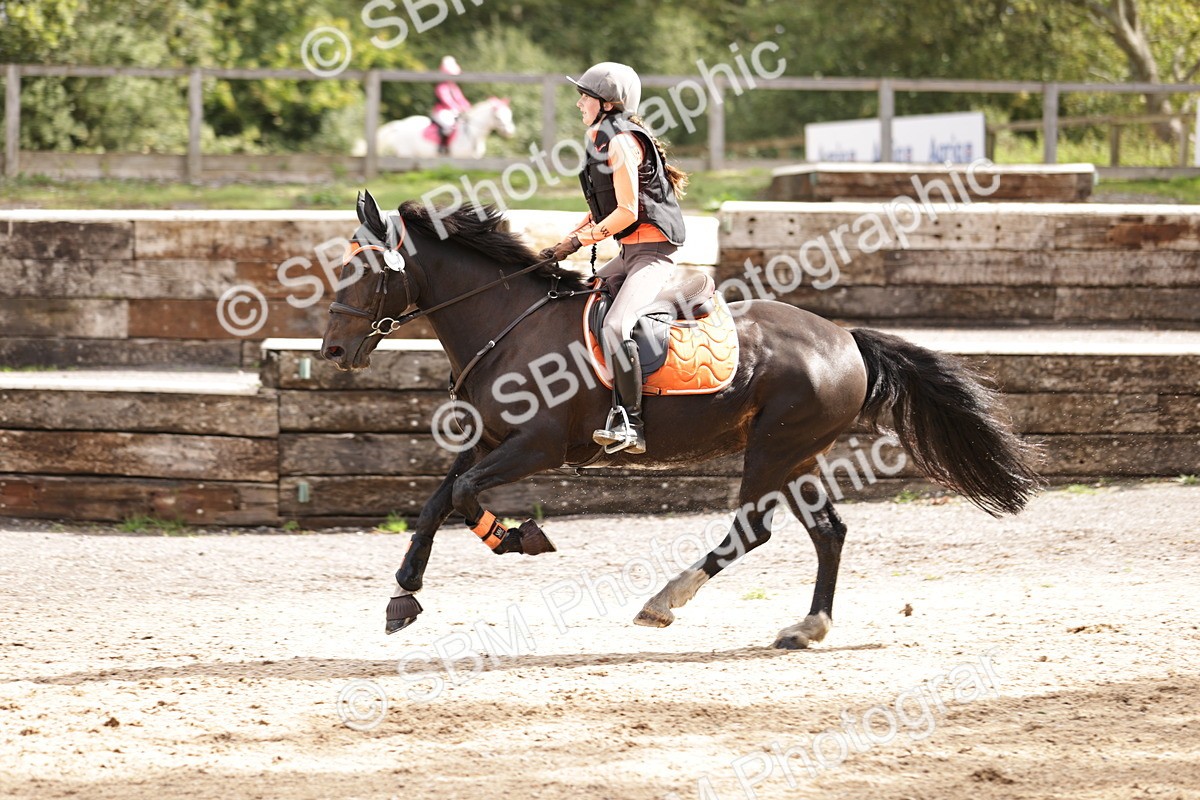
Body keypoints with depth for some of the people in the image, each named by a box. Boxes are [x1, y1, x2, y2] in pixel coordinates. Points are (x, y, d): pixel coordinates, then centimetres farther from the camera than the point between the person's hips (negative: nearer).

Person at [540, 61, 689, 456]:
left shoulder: (621, 142, -14)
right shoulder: (601, 142, 16)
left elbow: (627, 212, -19)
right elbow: (602, 209, 21)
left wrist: (578, 240, -14)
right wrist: (566, 242, 10)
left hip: (653, 252, -11)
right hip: (630, 252, 11)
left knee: (615, 326, -27)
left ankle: (628, 424, -26)